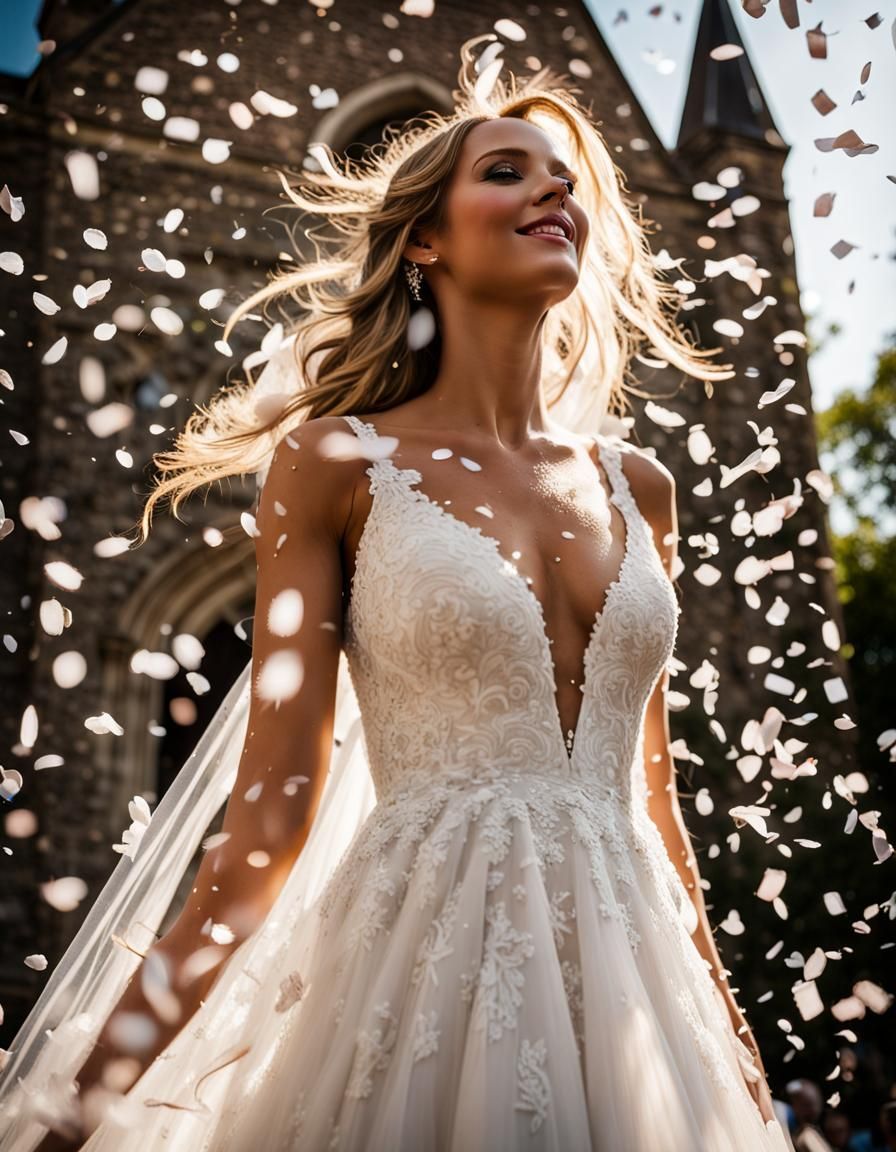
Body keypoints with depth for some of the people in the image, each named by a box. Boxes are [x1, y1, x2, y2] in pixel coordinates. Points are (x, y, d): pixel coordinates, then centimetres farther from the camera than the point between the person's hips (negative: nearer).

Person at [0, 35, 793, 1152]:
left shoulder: (635, 485, 10)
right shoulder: (338, 464, -2)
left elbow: (653, 799, 13)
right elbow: (271, 811, -5)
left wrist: (726, 1034, 15)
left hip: (626, 966, 5)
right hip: (431, 961, -4)